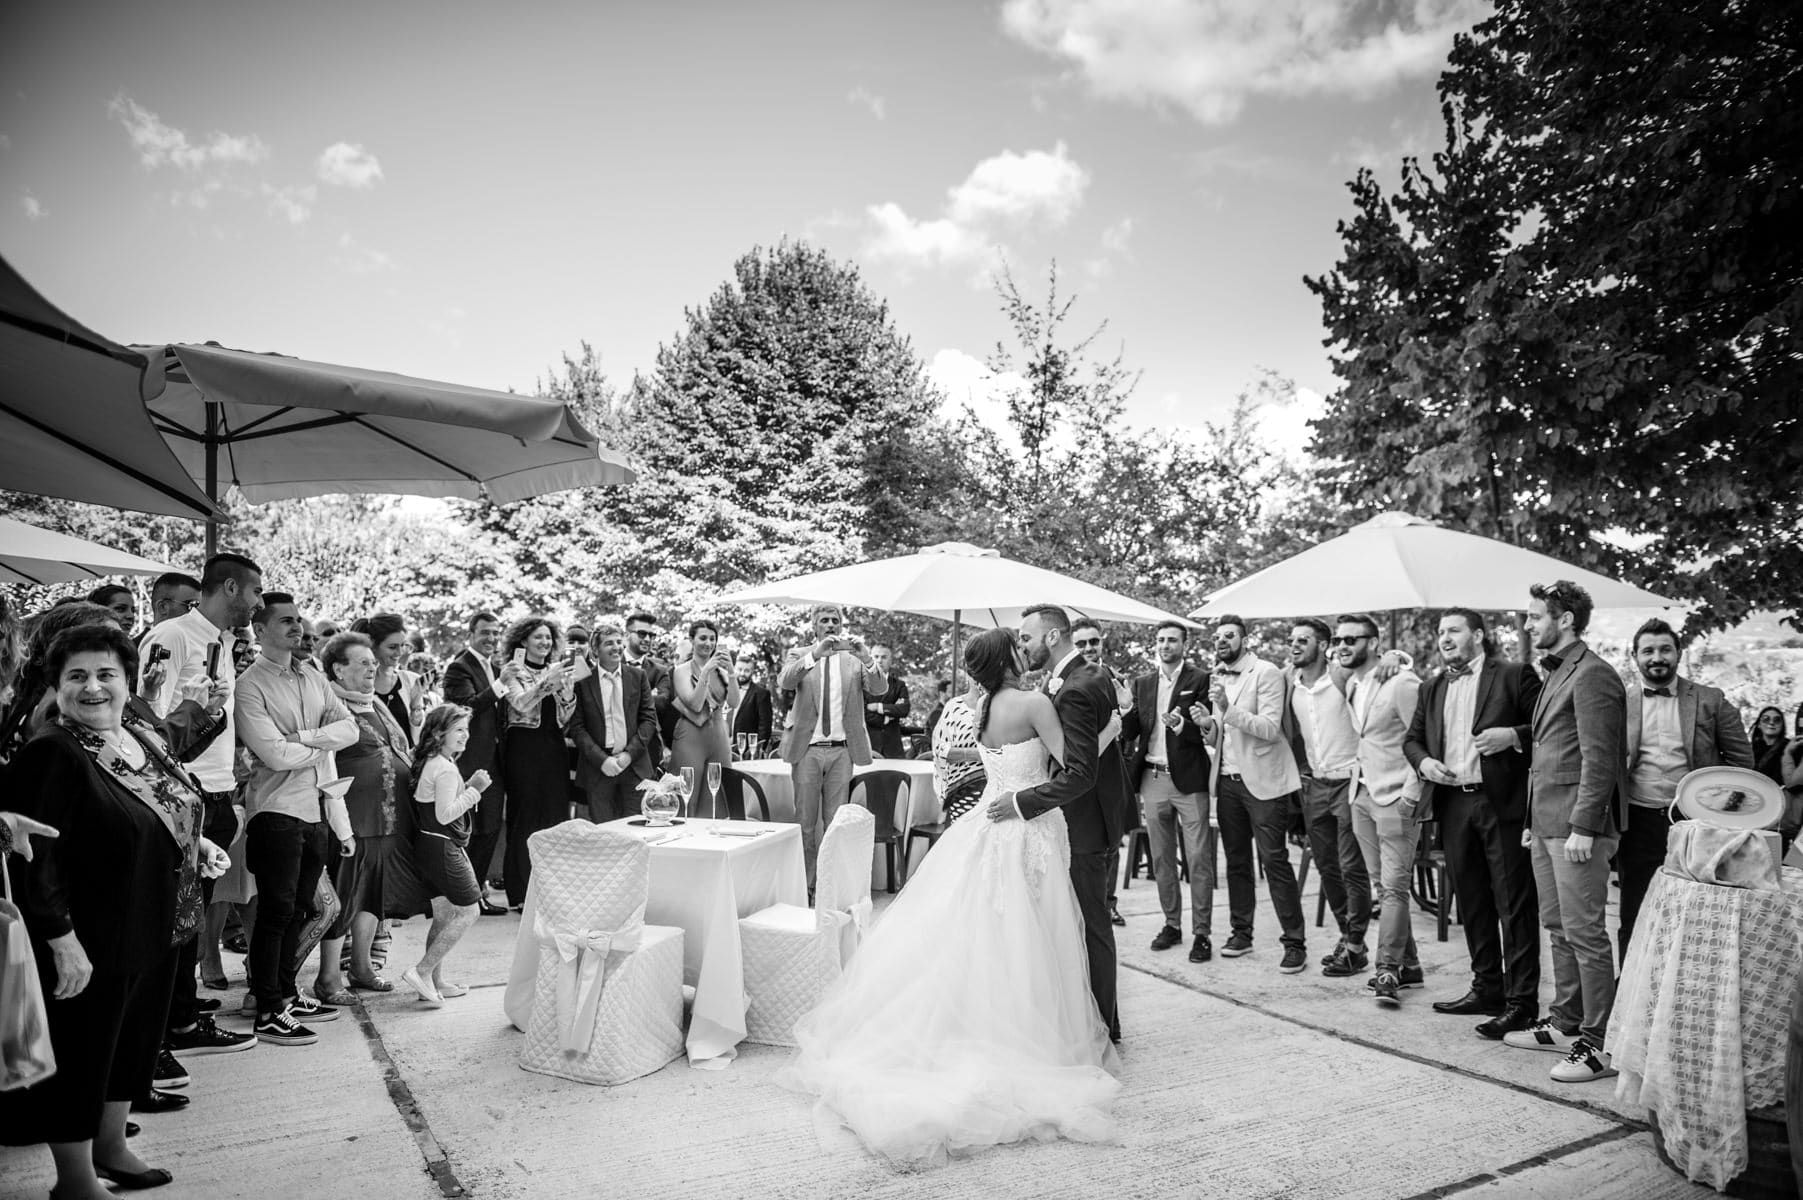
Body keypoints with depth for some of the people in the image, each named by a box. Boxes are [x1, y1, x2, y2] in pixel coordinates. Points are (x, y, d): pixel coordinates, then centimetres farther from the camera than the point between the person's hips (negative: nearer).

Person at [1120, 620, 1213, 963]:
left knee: (1198, 858, -2)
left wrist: (1181, 724, -26)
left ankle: (1202, 932, 6)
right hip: (1153, 779, 5)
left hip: (1189, 780, -5)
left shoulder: (1200, 680, -3)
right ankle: (1172, 924, 25)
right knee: (1161, 858, 13)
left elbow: (1207, 732, -9)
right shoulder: (1143, 683, 12)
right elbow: (1130, 729, 8)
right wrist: (1118, 715, -12)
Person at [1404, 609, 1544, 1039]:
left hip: (1502, 801, -6)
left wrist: (1513, 736, -20)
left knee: (1515, 904, -3)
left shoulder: (1515, 675, -1)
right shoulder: (1432, 688, 17)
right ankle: (1486, 988, 26)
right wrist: (1424, 761, -1)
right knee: (1471, 902, 14)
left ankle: (1521, 1001, 2)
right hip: (1452, 803, 6)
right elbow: (1412, 738, 19)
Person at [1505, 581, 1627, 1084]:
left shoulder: (1592, 675, -12)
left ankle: (1597, 1044, 4)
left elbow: (1599, 759, -17)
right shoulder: (1555, 674, 17)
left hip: (1578, 826, -10)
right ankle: (1565, 1023, 26)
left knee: (1584, 933, -4)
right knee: (1557, 929, 16)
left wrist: (1583, 827, -20)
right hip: (1548, 823, 10)